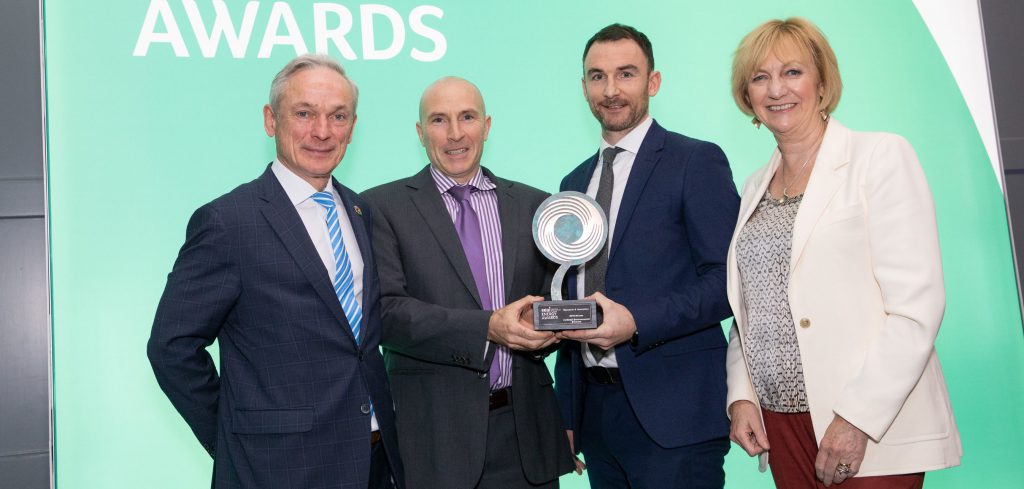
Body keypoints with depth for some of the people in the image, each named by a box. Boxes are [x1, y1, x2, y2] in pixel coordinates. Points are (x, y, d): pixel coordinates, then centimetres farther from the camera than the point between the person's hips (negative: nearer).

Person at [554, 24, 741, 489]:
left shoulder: (696, 161, -4)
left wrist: (636, 321, -22)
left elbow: (728, 280, -10)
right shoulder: (575, 183, 15)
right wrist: (567, 414, 15)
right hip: (595, 410, 6)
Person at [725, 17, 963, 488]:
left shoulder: (881, 157, -6)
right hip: (780, 423, 5)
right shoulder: (754, 187, 11)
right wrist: (741, 395, 1)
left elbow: (917, 304, -13)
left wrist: (858, 418, -18)